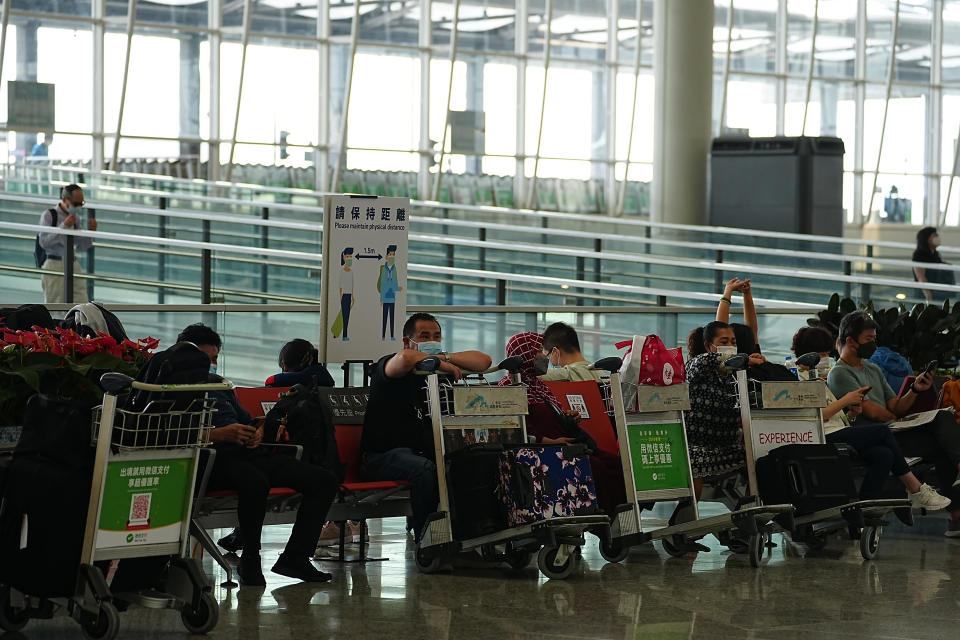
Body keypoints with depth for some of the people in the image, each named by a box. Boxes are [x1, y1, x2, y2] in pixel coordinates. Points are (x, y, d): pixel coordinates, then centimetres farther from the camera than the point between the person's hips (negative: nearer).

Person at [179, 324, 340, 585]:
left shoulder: (220, 385, 32)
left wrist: (258, 431, 10)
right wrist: (221, 434, -21)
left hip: (250, 453, 8)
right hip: (216, 458, -8)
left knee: (324, 480, -6)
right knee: (256, 482, -43)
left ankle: (295, 557, -5)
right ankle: (250, 560, -22)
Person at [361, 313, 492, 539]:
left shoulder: (441, 369, 17)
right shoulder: (387, 366, -3)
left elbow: (483, 362, 8)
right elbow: (405, 358, -29)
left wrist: (445, 357, -1)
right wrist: (442, 364, -15)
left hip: (426, 450, 6)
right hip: (383, 454, -6)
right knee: (424, 469, -37)